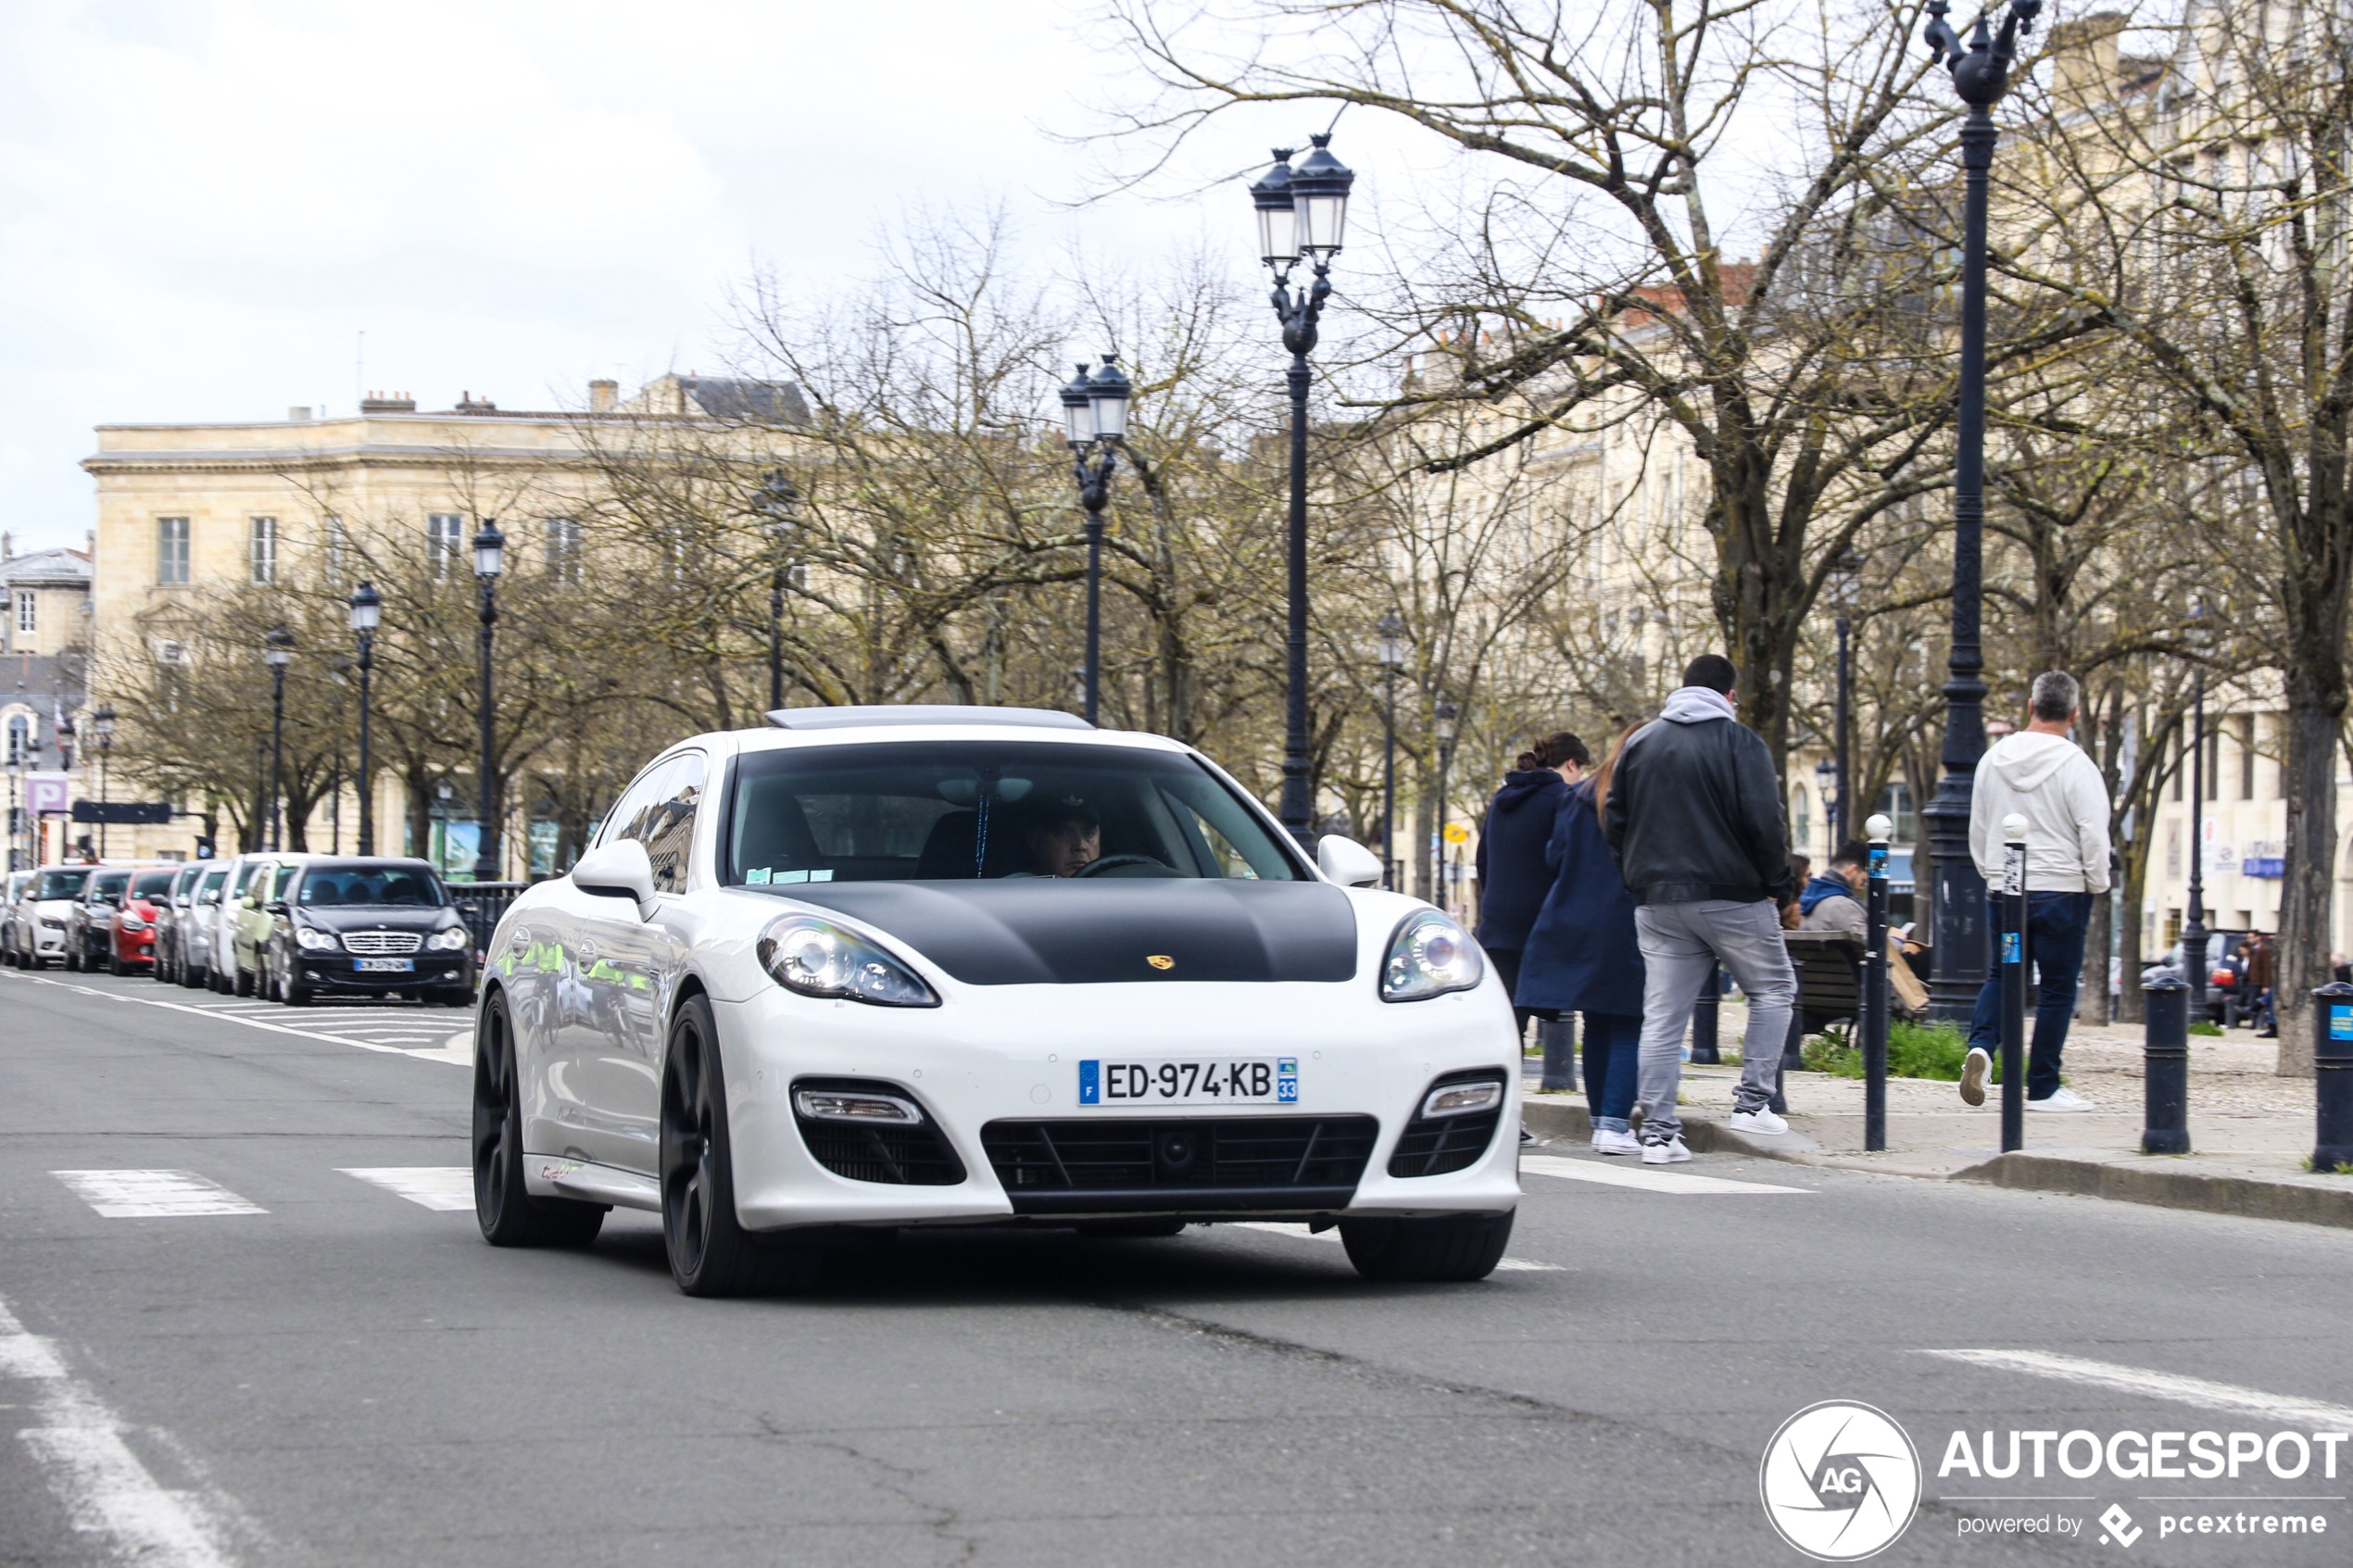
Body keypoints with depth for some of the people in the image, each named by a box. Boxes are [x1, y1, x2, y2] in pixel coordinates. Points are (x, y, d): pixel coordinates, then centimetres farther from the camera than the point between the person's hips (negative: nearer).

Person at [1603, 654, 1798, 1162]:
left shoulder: (1640, 743, 12)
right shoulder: (1740, 743, -5)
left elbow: (1614, 822, 11)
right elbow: (1763, 821, -12)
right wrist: (1775, 880, 1)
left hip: (1656, 902, 5)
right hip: (1731, 893, -4)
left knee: (1662, 1017, 3)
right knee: (1773, 989, 14)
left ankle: (1658, 1130, -1)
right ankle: (1753, 1100, 5)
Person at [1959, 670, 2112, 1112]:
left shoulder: (1993, 759, 5)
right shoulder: (2075, 765, -11)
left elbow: (1977, 830, 14)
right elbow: (2094, 835, -11)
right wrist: (2097, 885, 3)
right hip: (2061, 893, -4)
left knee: (2002, 975, 17)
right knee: (2058, 989, 5)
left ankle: (1981, 1045, -9)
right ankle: (2043, 1088, 7)